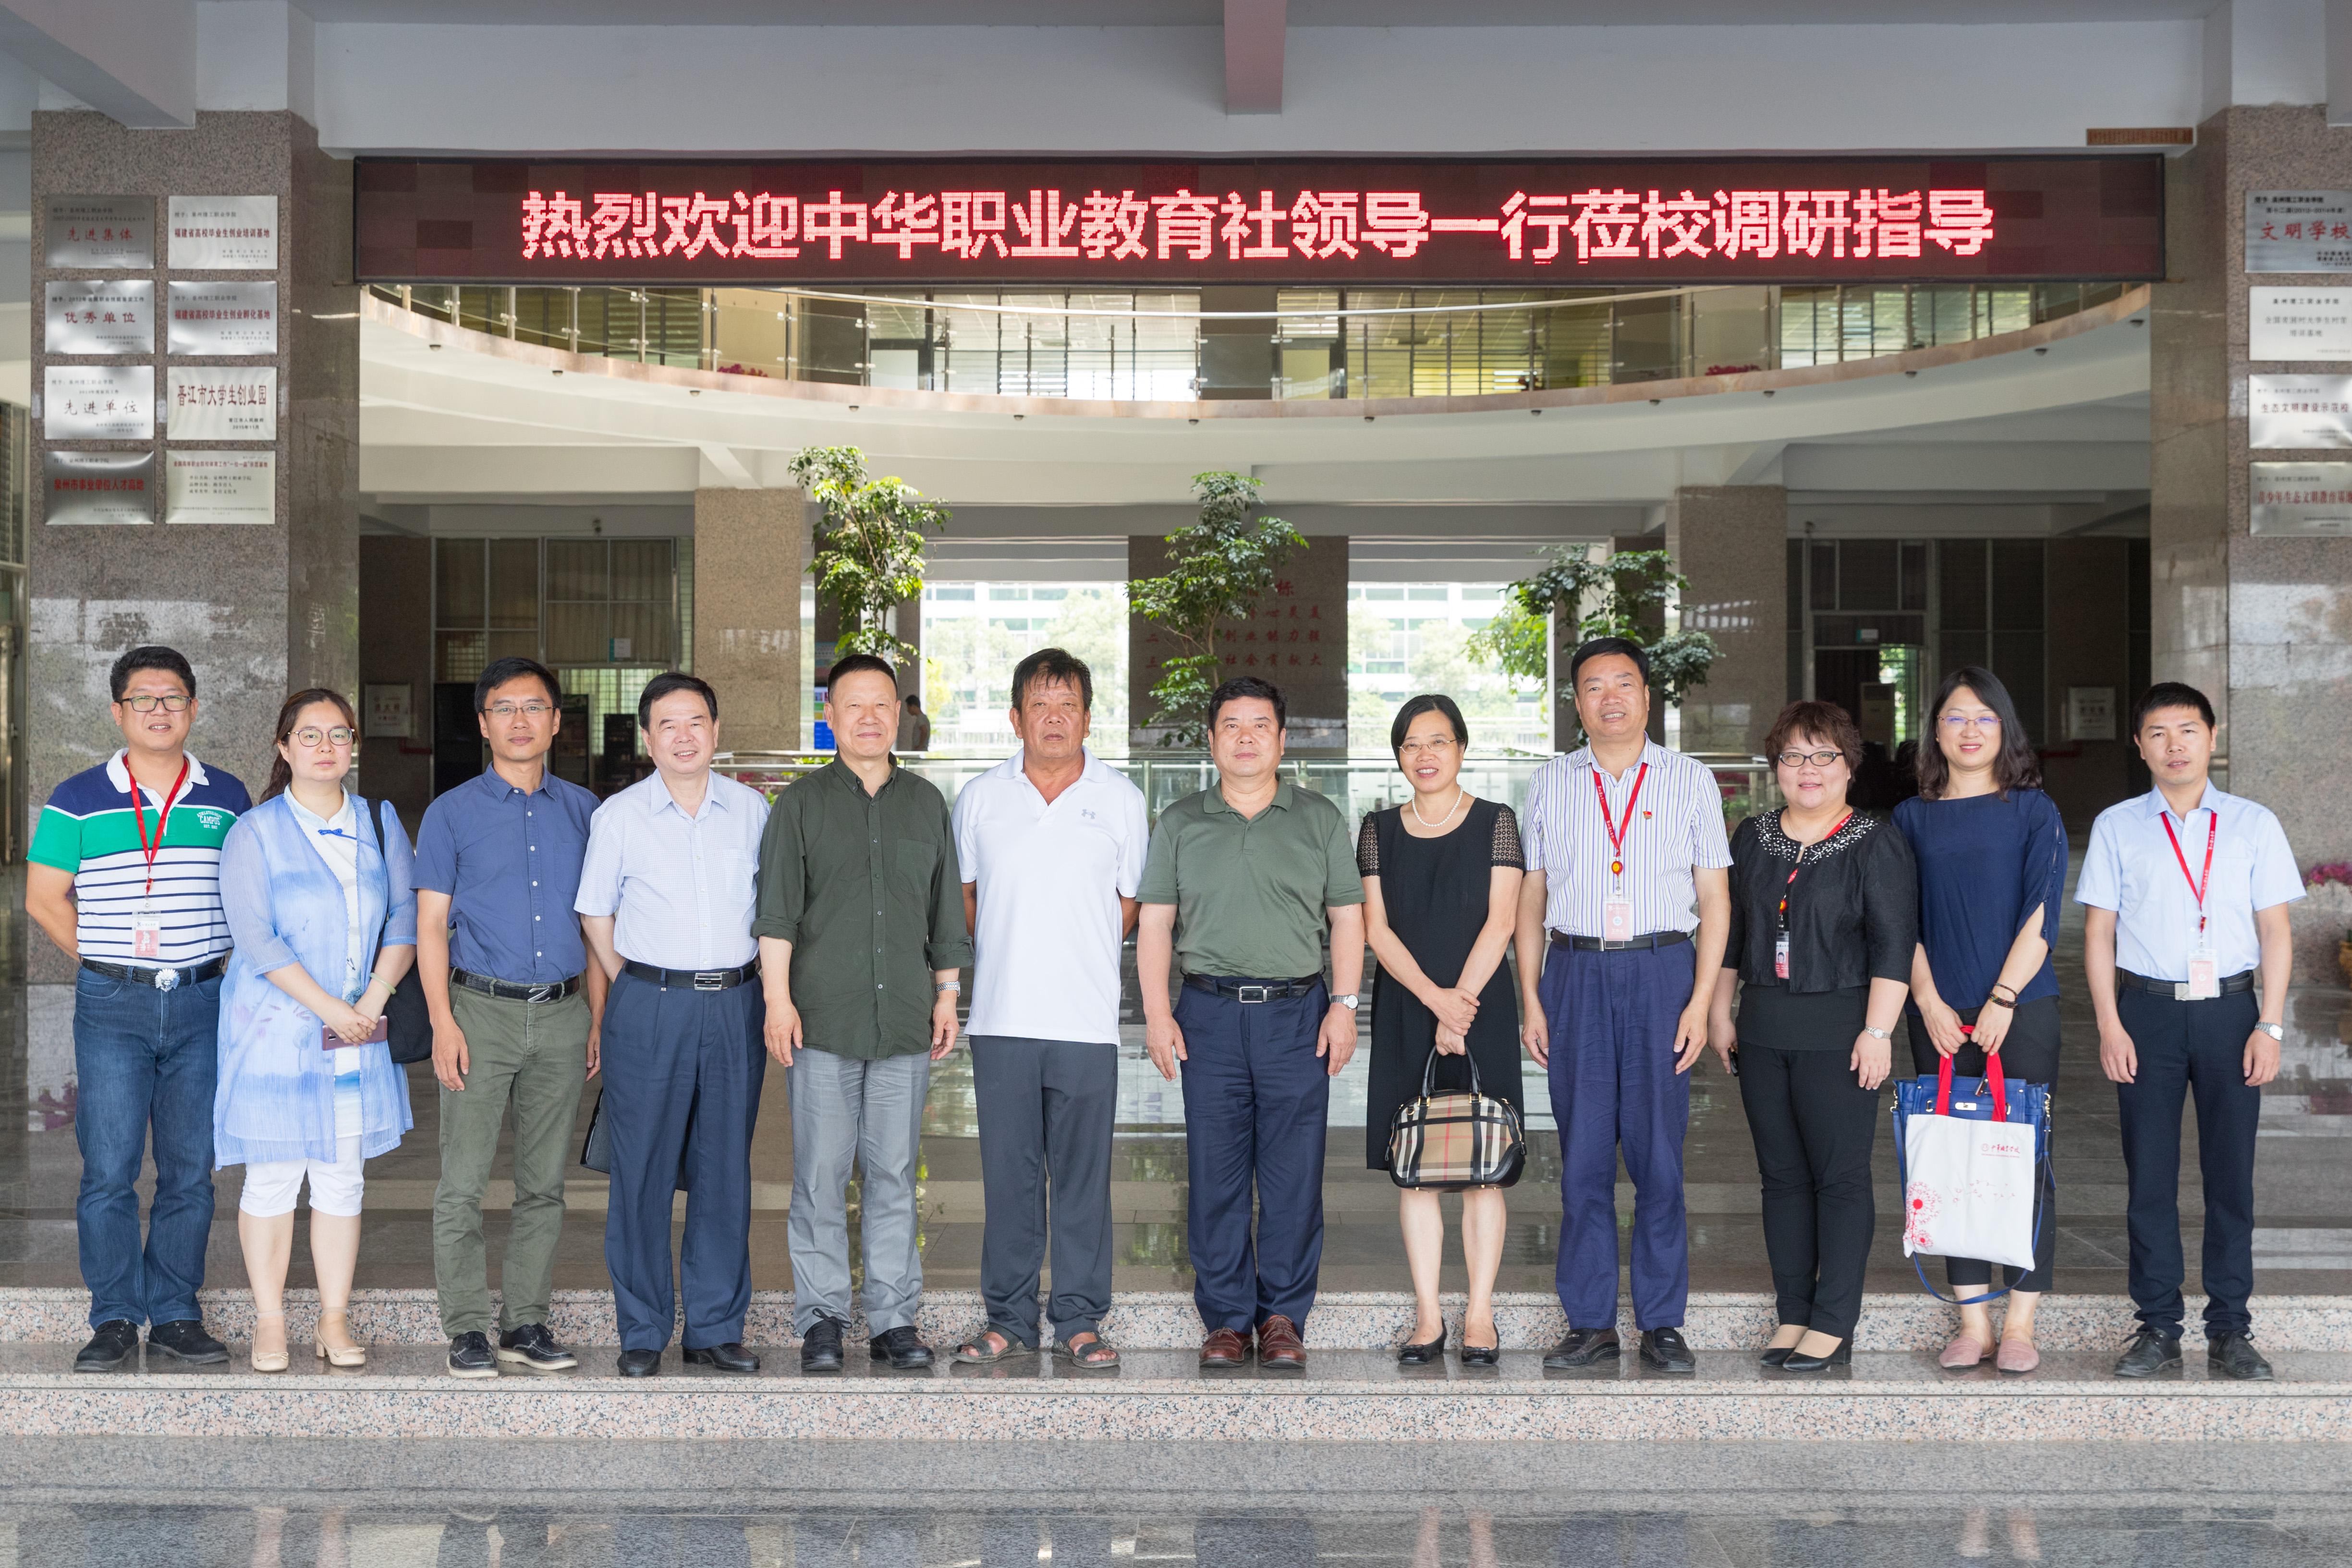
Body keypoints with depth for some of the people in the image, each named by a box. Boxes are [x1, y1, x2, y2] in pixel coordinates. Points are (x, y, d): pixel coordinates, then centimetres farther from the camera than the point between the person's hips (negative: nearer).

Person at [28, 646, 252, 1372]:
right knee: (108, 1167, -2)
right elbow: (44, 899, 7)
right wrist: (108, 961, 3)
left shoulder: (227, 800, 8)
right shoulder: (77, 800, 2)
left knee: (190, 1168, 4)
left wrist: (226, 967, 5)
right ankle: (114, 1318, 8)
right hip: (112, 1007, -2)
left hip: (201, 1004, 2)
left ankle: (175, 1315, 13)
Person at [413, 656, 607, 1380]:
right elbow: (431, 925, 0)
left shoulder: (583, 810, 10)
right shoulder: (452, 813, 2)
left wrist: (598, 1019, 8)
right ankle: (467, 1329, 5)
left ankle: (527, 1323, 15)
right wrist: (444, 1023, -9)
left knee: (544, 1183, 7)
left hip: (562, 1014, 3)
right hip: (482, 1010, -3)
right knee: (463, 1183, -4)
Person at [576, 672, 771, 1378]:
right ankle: (643, 1333, 10)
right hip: (649, 1008, -2)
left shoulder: (752, 809, 7)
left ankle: (716, 1327, 15)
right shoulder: (618, 816, 1)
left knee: (725, 1171, 5)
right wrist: (636, 990, 6)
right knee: (642, 1172, 0)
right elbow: (596, 914, 10)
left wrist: (758, 981, 11)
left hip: (735, 1006, 2)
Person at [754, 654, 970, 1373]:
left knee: (894, 1175, 5)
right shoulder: (802, 804, 5)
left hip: (905, 1020, 2)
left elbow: (946, 913, 17)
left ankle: (895, 1320, 11)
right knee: (821, 1175, -1)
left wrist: (948, 995, 13)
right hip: (823, 1019, -2)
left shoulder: (926, 803, 14)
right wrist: (778, 998, -8)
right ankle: (821, 1320, 8)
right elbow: (777, 910, 0)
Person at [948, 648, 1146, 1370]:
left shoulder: (1122, 800, 5)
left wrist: (1077, 959, 8)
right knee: (1008, 1174, 5)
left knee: (1084, 1175, 2)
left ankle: (1080, 1319, 12)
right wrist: (1008, 958, 11)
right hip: (1001, 1016, 1)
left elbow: (1131, 901, 12)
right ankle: (1009, 1317, 15)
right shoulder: (980, 798, 7)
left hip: (1086, 1019, -1)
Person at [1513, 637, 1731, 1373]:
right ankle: (1590, 1322, 10)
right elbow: (1531, 896, 12)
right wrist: (1529, 998, 4)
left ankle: (1661, 1325, 8)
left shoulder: (1690, 781, 6)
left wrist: (1700, 1002, -4)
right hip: (1575, 973, 1)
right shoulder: (1550, 783, 11)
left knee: (1659, 1155, -1)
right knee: (1582, 1155, 2)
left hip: (1661, 971, -1)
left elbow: (1714, 899, 4)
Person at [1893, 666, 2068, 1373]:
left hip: (2022, 1008, -2)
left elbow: (2042, 912, -4)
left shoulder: (2033, 812, 3)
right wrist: (1930, 1002, -5)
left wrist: (2003, 999, -11)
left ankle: (2020, 1324, 4)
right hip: (1940, 1014, 2)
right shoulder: (1912, 818, 10)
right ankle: (1972, 1319, 10)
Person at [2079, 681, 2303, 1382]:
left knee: (2230, 1171, 3)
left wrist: (2270, 1026, -4)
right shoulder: (2116, 827, 6)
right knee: (2149, 1173, 3)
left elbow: (2275, 933, 5)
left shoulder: (2254, 824, 6)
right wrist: (2110, 1027, -4)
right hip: (2147, 1011, 0)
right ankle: (2158, 1325, 12)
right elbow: (2099, 934, 4)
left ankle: (2230, 1330, 12)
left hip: (2229, 1009, 0)